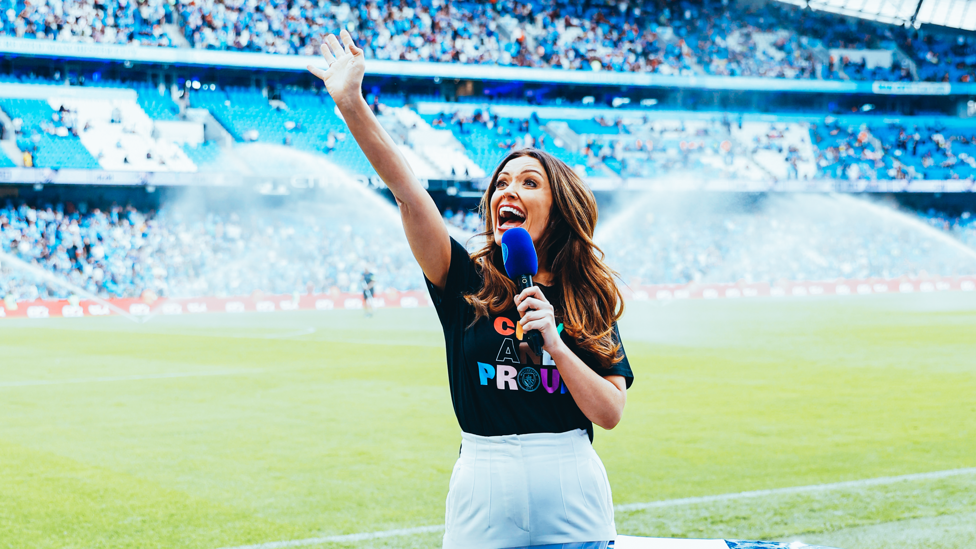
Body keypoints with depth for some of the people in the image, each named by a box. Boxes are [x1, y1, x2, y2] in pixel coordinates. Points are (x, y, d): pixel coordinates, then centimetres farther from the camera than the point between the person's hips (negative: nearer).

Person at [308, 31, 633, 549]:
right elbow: (409, 192, -10)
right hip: (484, 487, 0)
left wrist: (553, 341, -15)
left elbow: (610, 413, -3)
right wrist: (352, 104, -20)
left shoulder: (587, 299, 4)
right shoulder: (466, 280, 2)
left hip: (570, 492, 0)